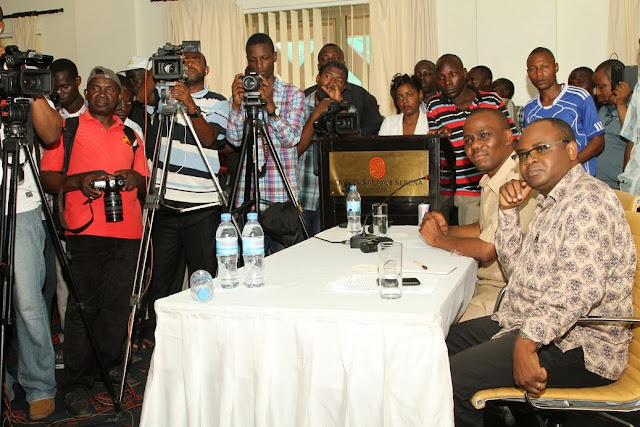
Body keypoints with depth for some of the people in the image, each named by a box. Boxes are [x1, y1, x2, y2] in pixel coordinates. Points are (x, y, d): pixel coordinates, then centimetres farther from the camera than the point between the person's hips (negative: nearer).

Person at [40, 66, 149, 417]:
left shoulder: (130, 134, 21)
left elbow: (147, 187, 21)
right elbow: (46, 178, 3)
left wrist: (135, 178, -1)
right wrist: (78, 180, -14)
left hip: (127, 232, 4)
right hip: (85, 230, -3)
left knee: (118, 303, 5)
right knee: (83, 306, -4)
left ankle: (112, 363, 23)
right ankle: (76, 385, 4)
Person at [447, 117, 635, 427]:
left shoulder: (588, 199, -17)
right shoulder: (551, 202, 17)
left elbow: (581, 289, -29)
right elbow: (517, 268, 17)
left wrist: (527, 342, -32)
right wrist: (508, 211, 6)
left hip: (576, 345, -11)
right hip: (530, 325, 11)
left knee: (451, 376, -21)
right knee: (448, 339, 17)